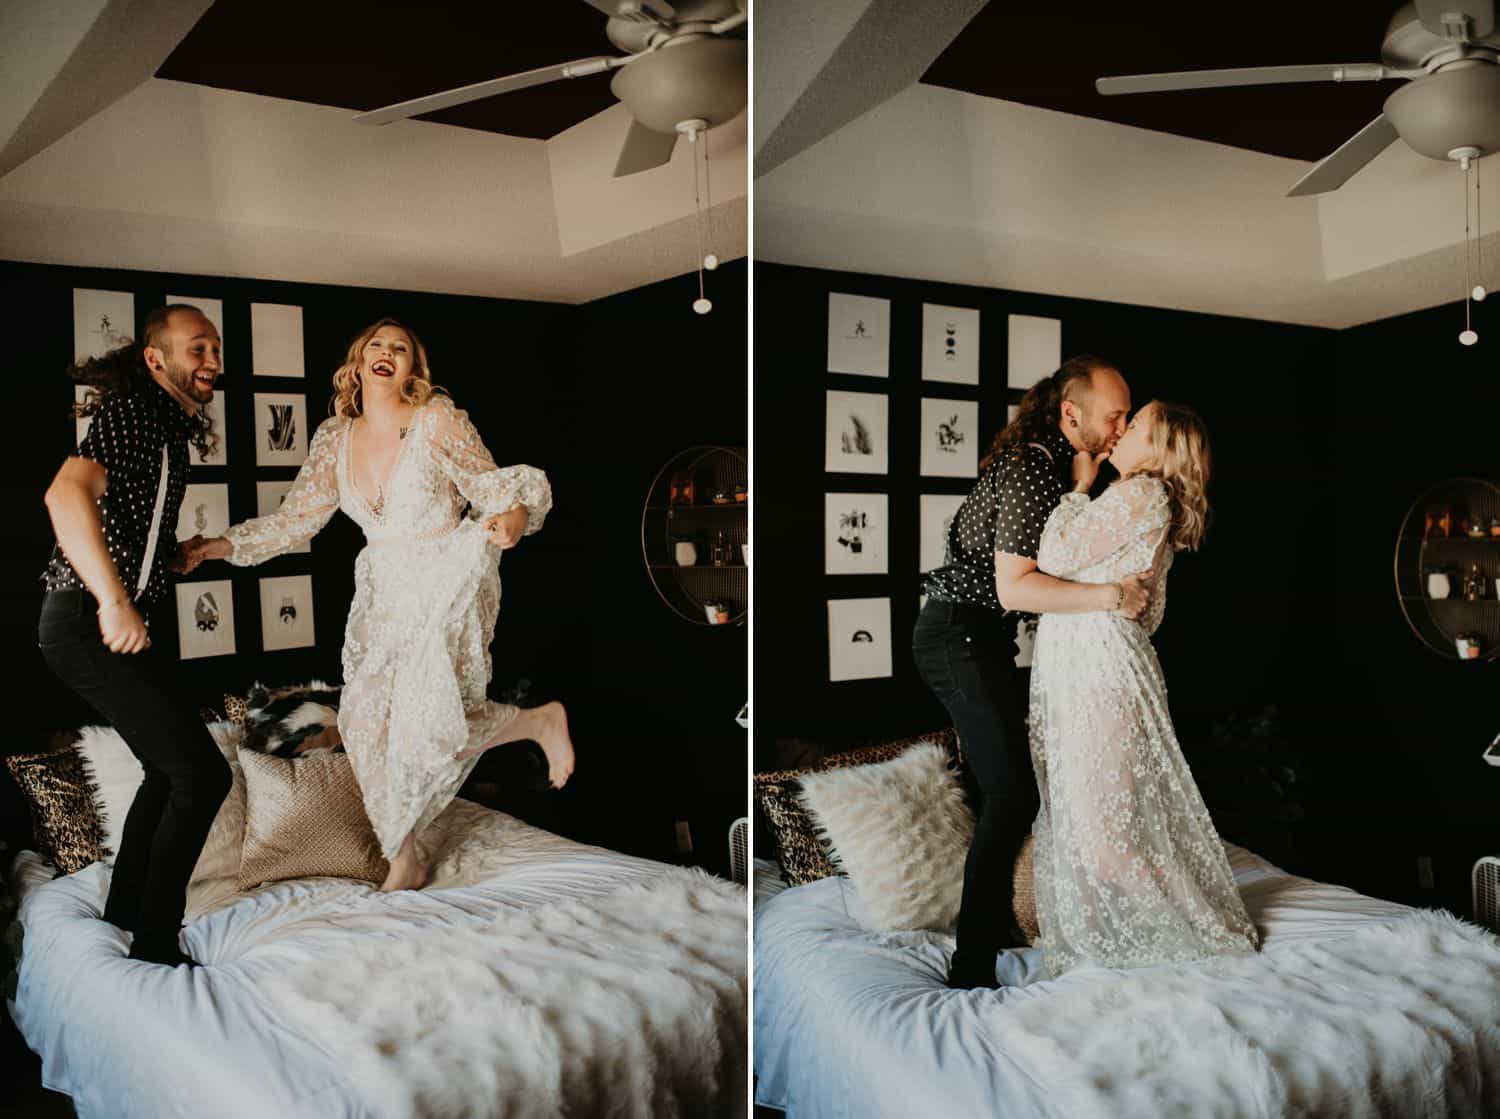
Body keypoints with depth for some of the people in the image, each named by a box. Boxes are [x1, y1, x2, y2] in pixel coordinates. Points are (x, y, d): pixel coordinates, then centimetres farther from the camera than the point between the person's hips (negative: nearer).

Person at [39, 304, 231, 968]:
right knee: (202, 773, -12)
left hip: (98, 624, 10)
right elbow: (67, 493, -32)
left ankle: (123, 912, 32)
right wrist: (115, 602, -34)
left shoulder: (168, 427, 17)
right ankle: (154, 945, -4)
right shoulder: (130, 411, -14)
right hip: (88, 622, -10)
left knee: (170, 769, 19)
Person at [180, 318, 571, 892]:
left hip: (446, 582, -5)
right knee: (368, 721, 0)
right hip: (383, 591, 6)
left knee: (425, 724, -17)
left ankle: (541, 721, 10)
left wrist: (515, 513, -28)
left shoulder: (438, 420, -8)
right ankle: (405, 862, 17)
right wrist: (223, 546, 2)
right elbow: (294, 519, 10)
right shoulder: (335, 438, 6)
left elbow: (493, 484, -6)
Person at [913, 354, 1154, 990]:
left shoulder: (1052, 459, 12)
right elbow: (1014, 588, -27)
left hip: (980, 635, 10)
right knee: (1013, 792, -13)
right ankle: (971, 966, -10)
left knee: (1005, 781, 15)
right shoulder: (1032, 470, -20)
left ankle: (994, 923, 27)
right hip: (960, 634, -10)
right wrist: (1112, 596, -27)